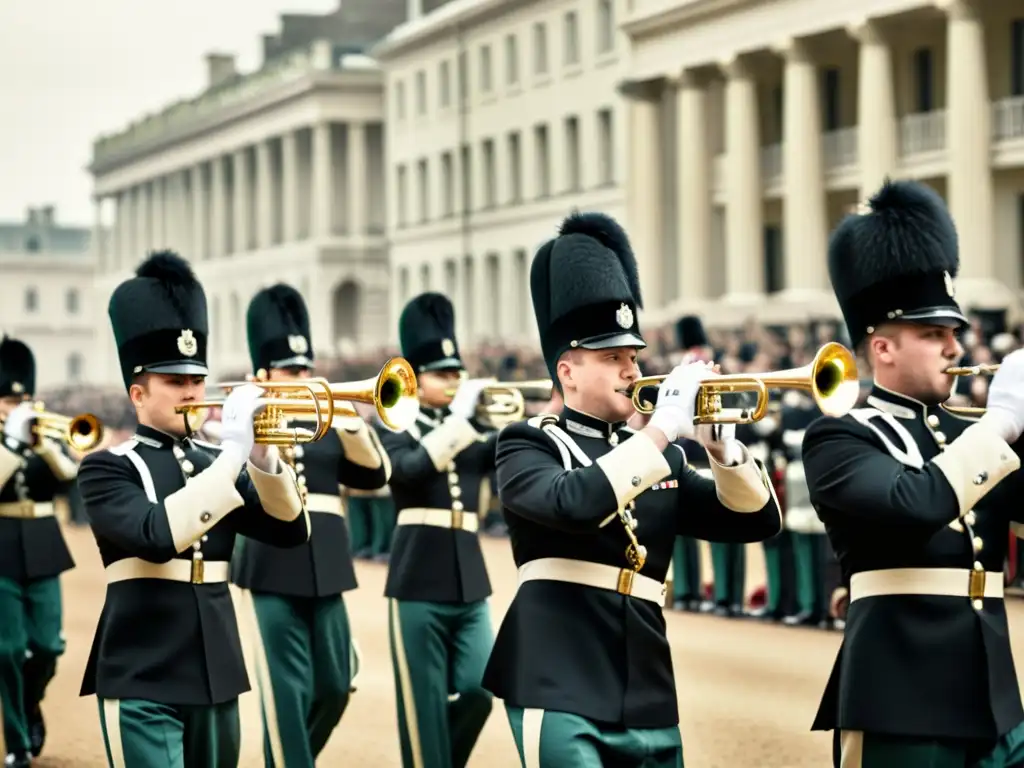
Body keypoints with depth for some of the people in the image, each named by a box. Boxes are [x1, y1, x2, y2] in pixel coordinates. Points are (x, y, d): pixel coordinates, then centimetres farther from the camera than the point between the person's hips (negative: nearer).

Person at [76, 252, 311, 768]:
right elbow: (156, 536, -24)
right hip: (142, 684, -6)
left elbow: (291, 531, 4)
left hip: (215, 677, 6)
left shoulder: (215, 462, 14)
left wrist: (262, 457, -13)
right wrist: (232, 456, -24)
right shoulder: (107, 469, -5)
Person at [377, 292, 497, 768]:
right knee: (424, 701, -1)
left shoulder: (473, 430, 13)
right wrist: (458, 417, -21)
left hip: (469, 581, 5)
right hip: (418, 582, -5)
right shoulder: (395, 427, -1)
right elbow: (410, 469, -22)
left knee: (477, 691, 1)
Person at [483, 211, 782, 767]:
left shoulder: (660, 457, 17)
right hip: (561, 694, -6)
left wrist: (719, 443, -7)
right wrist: (660, 430, -20)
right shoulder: (529, 446, 0)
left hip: (648, 700, 6)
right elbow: (573, 505, -22)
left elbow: (757, 520, 9)